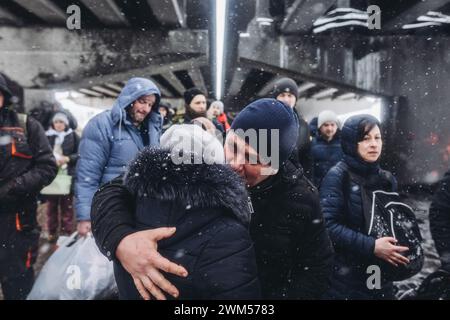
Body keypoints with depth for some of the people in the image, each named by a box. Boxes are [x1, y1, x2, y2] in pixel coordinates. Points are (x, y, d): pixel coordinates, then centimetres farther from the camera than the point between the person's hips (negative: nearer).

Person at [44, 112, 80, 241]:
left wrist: (67, 159, -14)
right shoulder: (47, 136, 5)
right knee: (51, 205, 6)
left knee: (67, 206, 5)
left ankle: (67, 232, 15)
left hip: (68, 175, -1)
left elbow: (80, 153, 0)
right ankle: (52, 232, 18)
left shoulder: (73, 136, 3)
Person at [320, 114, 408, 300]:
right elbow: (328, 225, -19)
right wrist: (371, 247, -23)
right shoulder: (337, 176, -11)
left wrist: (400, 251, -4)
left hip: (380, 276, 5)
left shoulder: (387, 180, 7)